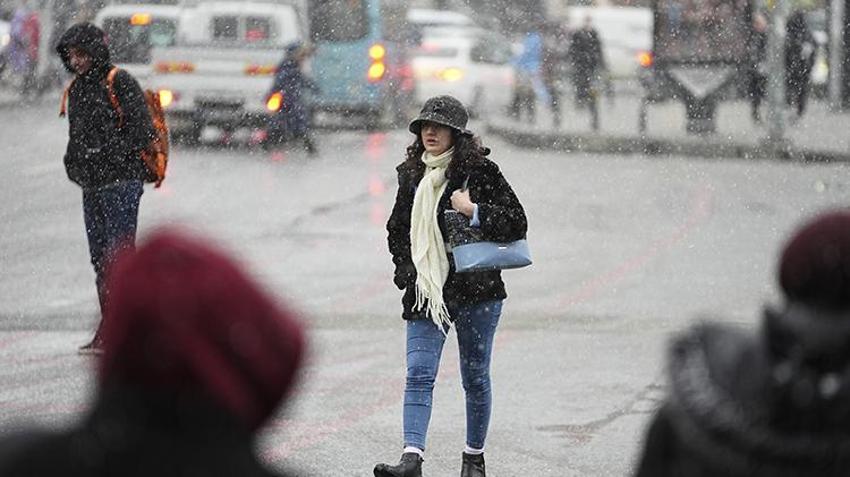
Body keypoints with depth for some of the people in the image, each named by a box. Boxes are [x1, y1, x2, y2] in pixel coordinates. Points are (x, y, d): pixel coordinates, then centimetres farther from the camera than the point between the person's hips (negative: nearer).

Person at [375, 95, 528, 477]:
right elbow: (397, 230, 22)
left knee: (475, 376, 8)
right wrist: (407, 271, 7)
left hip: (475, 291, -3)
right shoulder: (411, 175, 10)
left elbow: (517, 222, -7)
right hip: (425, 294, 3)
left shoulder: (480, 172, -5)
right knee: (419, 374, -11)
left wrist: (474, 211, -20)